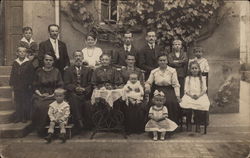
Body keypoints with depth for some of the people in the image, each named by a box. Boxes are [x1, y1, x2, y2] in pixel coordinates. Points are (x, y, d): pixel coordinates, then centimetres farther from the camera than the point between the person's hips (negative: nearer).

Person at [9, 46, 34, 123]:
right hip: (17, 86, 4)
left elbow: (31, 75, -5)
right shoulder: (15, 63, 5)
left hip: (26, 87, -3)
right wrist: (12, 84, 3)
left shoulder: (28, 63, -5)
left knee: (26, 102, 4)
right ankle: (18, 117, 18)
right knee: (18, 102, 9)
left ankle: (25, 117, 14)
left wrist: (30, 84, -8)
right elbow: (12, 74, 8)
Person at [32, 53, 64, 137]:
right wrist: (40, 94, -5)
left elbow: (60, 86, 6)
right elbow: (35, 86, 12)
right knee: (39, 106, -30)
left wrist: (54, 94, -8)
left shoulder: (56, 71, 10)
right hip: (40, 95, 1)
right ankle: (40, 130, -14)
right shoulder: (39, 71, 13)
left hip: (53, 96, -1)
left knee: (49, 106, -32)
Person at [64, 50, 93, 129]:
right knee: (73, 97, -35)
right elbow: (66, 84, 4)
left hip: (85, 93, 0)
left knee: (87, 103, -31)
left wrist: (85, 89, -13)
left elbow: (90, 84, 9)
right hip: (73, 93, 0)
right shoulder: (68, 70, 16)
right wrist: (75, 88, -16)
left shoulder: (88, 70, 19)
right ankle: (79, 121, -29)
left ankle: (88, 124, -14)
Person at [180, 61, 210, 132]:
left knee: (202, 105, -31)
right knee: (186, 104, -31)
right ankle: (189, 123, -13)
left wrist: (198, 95, -13)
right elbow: (186, 90, 6)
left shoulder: (202, 78, 14)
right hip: (189, 96, 0)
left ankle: (198, 125, -13)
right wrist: (191, 95, -13)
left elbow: (204, 89, 6)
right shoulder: (187, 78, 14)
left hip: (200, 96, 0)